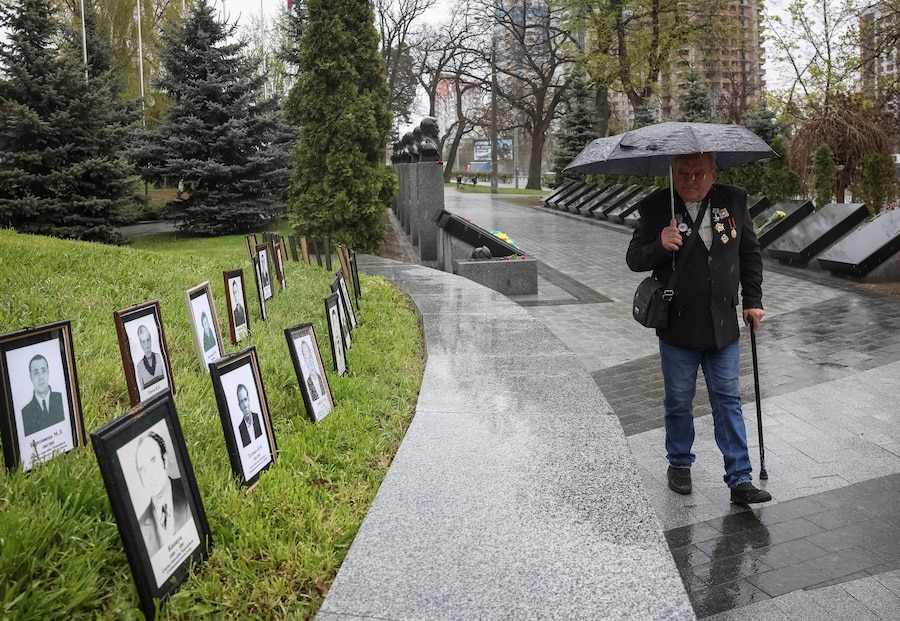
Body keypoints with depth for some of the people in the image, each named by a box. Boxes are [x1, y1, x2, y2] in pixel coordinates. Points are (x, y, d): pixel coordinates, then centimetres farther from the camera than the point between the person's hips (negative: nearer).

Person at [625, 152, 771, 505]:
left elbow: (750, 253, 11)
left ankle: (740, 479, 13)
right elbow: (634, 259, -3)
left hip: (723, 327, 2)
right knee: (678, 402, 12)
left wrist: (752, 300, 7)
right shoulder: (657, 208, -7)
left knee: (728, 401, 7)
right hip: (677, 328, -2)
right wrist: (659, 246, -24)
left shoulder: (733, 202, 0)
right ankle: (679, 464, 32)